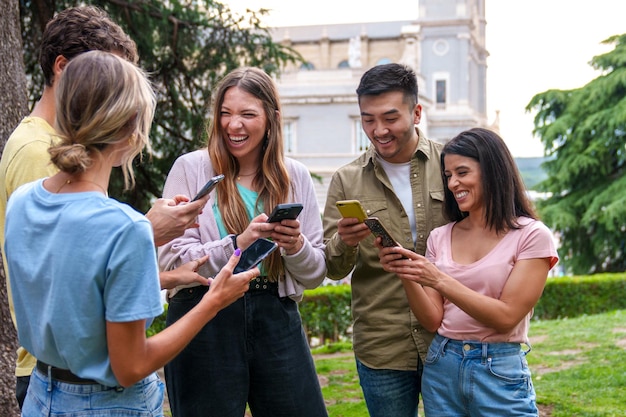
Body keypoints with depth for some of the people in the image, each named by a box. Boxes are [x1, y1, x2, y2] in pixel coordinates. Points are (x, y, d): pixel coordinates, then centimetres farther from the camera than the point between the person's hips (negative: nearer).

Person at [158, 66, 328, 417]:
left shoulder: (296, 176, 7)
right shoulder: (191, 169, -2)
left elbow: (315, 275, 9)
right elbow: (170, 261, -10)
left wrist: (296, 246, -12)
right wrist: (237, 244, -22)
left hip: (277, 318, 3)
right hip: (204, 321, -3)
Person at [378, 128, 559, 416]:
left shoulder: (532, 235, -8)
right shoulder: (440, 237, 5)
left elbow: (506, 317, -15)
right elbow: (432, 320, 2)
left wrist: (440, 280, -22)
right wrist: (406, 275, -14)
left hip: (500, 372, -4)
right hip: (441, 368, 4)